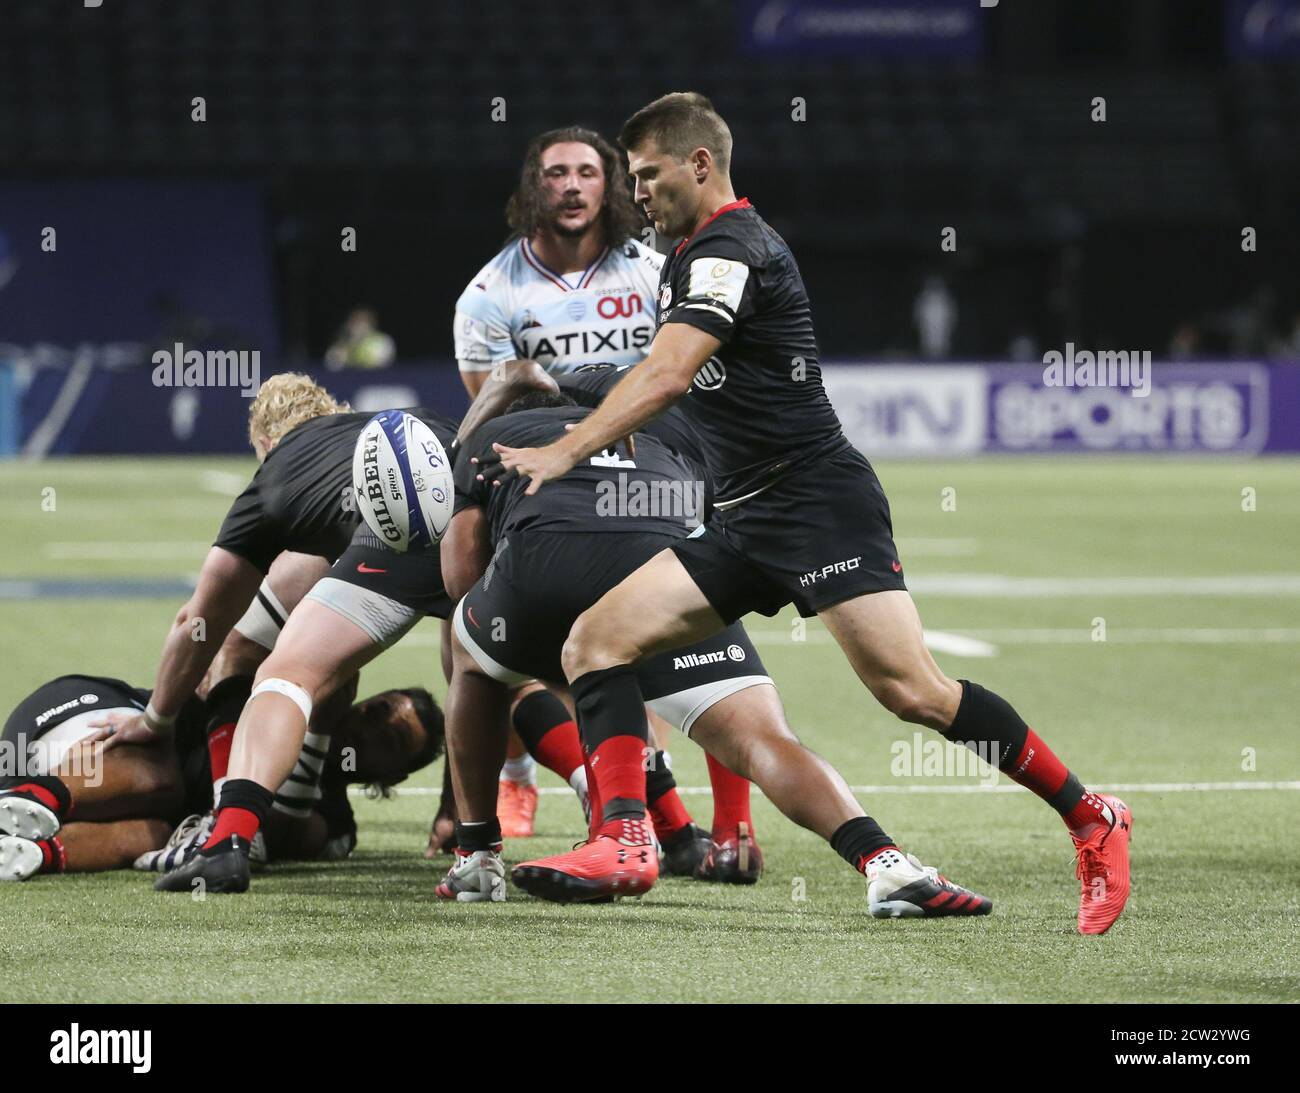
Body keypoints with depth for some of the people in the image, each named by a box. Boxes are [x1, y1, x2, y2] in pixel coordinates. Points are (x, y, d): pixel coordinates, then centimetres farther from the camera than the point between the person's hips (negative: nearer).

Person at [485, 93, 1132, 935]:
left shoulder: (733, 249, -11)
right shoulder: (692, 258, 20)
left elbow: (663, 378, -22)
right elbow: (675, 383, 34)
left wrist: (567, 451, -25)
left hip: (820, 503, -10)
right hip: (745, 521, 10)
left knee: (910, 690, -17)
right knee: (596, 640, -4)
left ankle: (1089, 818, -5)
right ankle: (623, 841, -12)